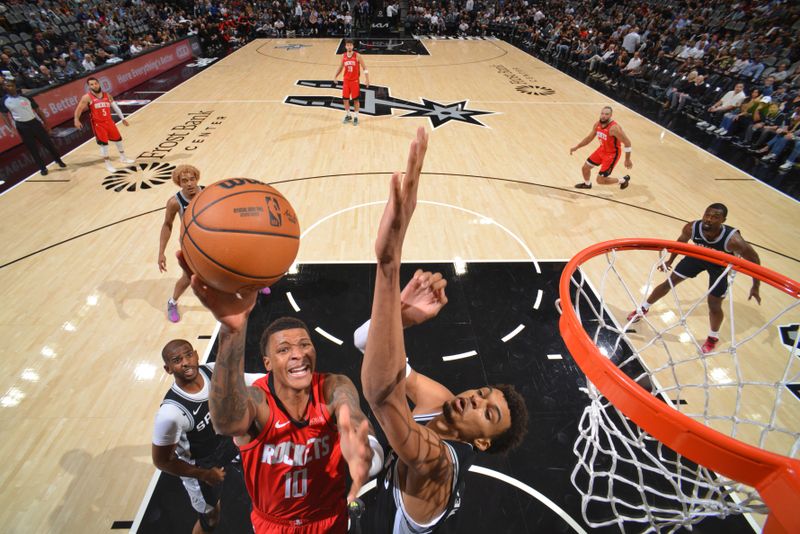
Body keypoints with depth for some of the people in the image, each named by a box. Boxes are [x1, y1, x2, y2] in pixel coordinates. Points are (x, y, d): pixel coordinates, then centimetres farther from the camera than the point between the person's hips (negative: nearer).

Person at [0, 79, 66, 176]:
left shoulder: (25, 97, -1)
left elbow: (37, 110, 5)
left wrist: (45, 123, 2)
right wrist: (11, 128, -3)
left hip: (34, 122, 0)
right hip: (22, 127, 0)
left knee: (48, 143, 4)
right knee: (33, 149, 5)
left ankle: (59, 161, 23)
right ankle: (43, 168, 14)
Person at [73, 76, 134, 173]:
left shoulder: (107, 95, 4)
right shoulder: (87, 97, -9)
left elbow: (115, 106, 14)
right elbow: (79, 109, -11)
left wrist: (123, 118, 13)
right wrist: (77, 120, -24)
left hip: (109, 121, 5)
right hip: (98, 124, -5)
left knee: (118, 138, 14)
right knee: (103, 142, -4)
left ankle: (123, 157, 34)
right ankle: (107, 163, 6)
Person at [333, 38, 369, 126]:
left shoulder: (357, 55, -9)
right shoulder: (343, 56, 2)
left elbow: (364, 68, -6)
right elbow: (341, 67, 16)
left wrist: (367, 79, -14)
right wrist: (336, 76, 5)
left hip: (355, 81, -4)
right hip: (346, 80, 4)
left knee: (355, 99, 2)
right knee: (345, 99, 6)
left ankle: (356, 117, 13)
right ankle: (347, 116, 23)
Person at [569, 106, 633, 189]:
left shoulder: (614, 128, -30)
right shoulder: (597, 124, -7)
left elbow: (627, 142, -23)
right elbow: (589, 138, 11)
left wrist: (627, 160, -18)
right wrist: (576, 147, 4)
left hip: (612, 154, -7)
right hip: (601, 150, 7)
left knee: (600, 180, -6)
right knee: (585, 167, 14)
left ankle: (623, 180, 19)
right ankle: (587, 184, 45)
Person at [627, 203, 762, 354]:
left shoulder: (732, 240, -41)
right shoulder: (692, 228, -32)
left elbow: (754, 259, -23)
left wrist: (755, 287, -18)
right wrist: (670, 260, 7)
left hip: (721, 264, -2)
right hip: (698, 256, 3)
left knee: (714, 306, 2)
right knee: (669, 282, 7)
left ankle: (713, 337, 31)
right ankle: (643, 309, 29)